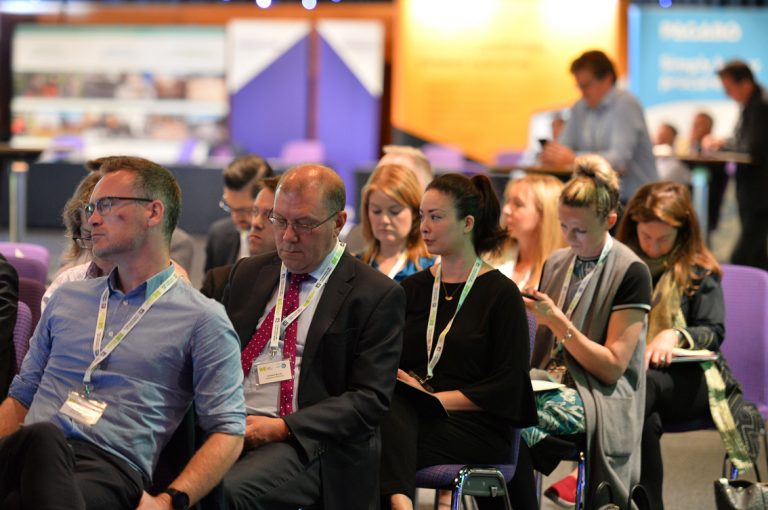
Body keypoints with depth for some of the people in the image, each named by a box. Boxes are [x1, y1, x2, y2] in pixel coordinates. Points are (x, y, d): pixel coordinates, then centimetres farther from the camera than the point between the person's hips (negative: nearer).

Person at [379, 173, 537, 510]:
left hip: (478, 430, -4)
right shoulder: (412, 288, 19)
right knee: (391, 405, -35)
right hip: (409, 417, 4)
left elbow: (507, 388, -6)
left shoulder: (501, 294, 2)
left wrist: (434, 398, -14)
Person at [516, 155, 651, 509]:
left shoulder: (630, 273, -4)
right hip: (551, 383, 5)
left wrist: (557, 322, -14)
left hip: (598, 397, -5)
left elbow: (612, 367, -7)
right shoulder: (555, 264, 15)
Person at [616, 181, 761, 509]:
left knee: (644, 382, -39)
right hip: (627, 370, 2)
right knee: (646, 421, -37)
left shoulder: (698, 271, 7)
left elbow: (714, 333, 1)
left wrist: (675, 335, -20)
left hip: (688, 379, -2)